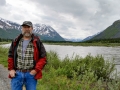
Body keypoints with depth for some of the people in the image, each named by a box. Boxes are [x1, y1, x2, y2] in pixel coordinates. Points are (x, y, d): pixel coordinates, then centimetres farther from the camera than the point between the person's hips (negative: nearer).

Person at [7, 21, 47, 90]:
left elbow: (43, 57, -2)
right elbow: (10, 56, 13)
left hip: (31, 74, -2)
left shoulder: (37, 42, -2)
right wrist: (11, 69, 3)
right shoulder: (16, 42, 7)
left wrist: (36, 70, -9)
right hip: (17, 73, 2)